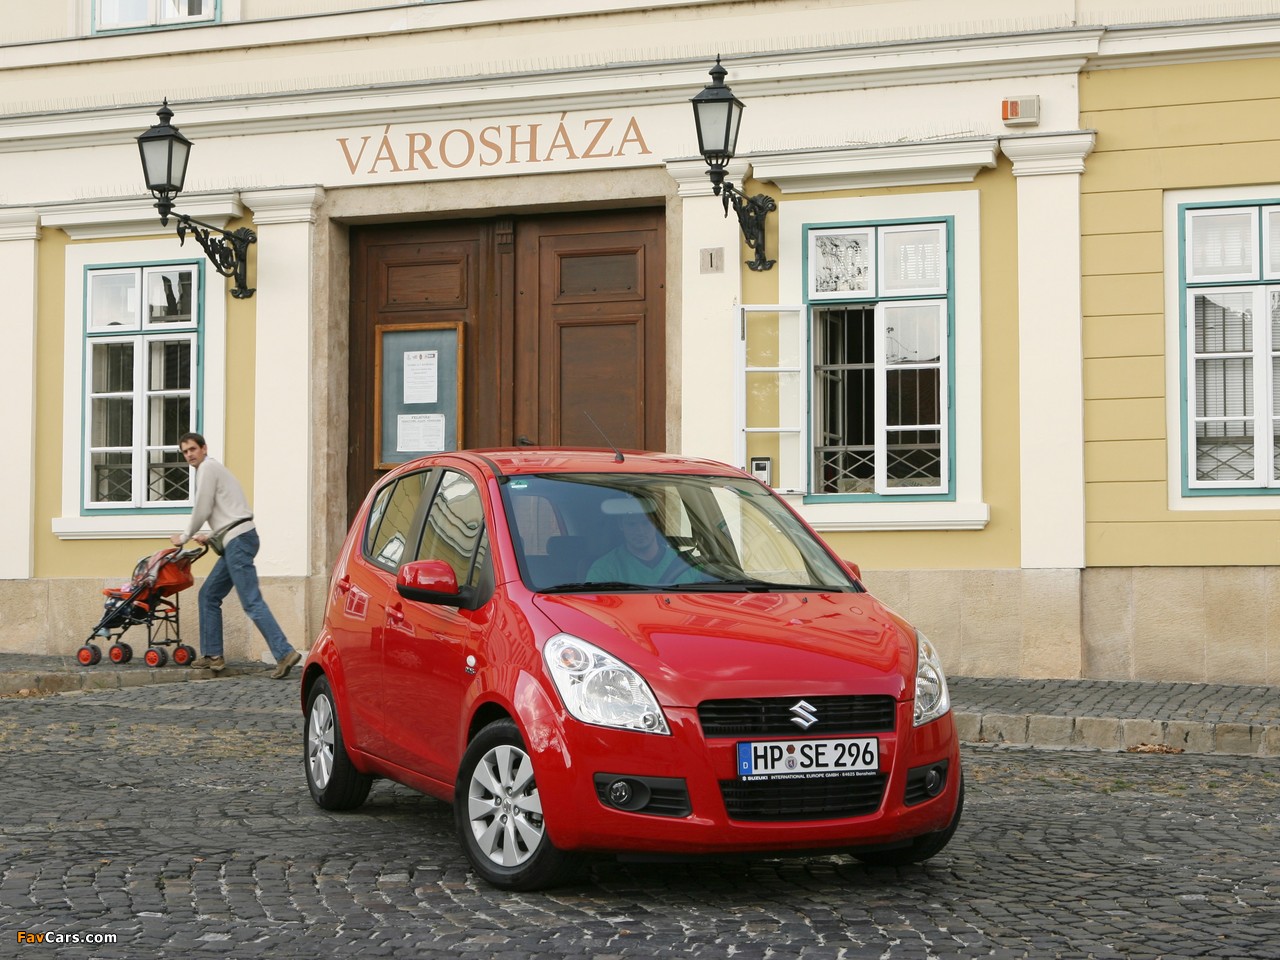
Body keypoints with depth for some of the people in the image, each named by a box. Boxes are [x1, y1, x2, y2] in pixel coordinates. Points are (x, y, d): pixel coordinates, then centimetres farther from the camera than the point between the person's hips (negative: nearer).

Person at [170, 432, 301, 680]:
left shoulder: (208, 467, -3)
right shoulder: (213, 469, 27)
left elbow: (202, 510, -7)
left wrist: (184, 537, 6)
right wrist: (210, 537, 29)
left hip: (238, 539, -10)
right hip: (235, 541, 10)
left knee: (252, 602, -16)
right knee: (208, 595, 15)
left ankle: (284, 653, -24)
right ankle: (212, 655, 17)